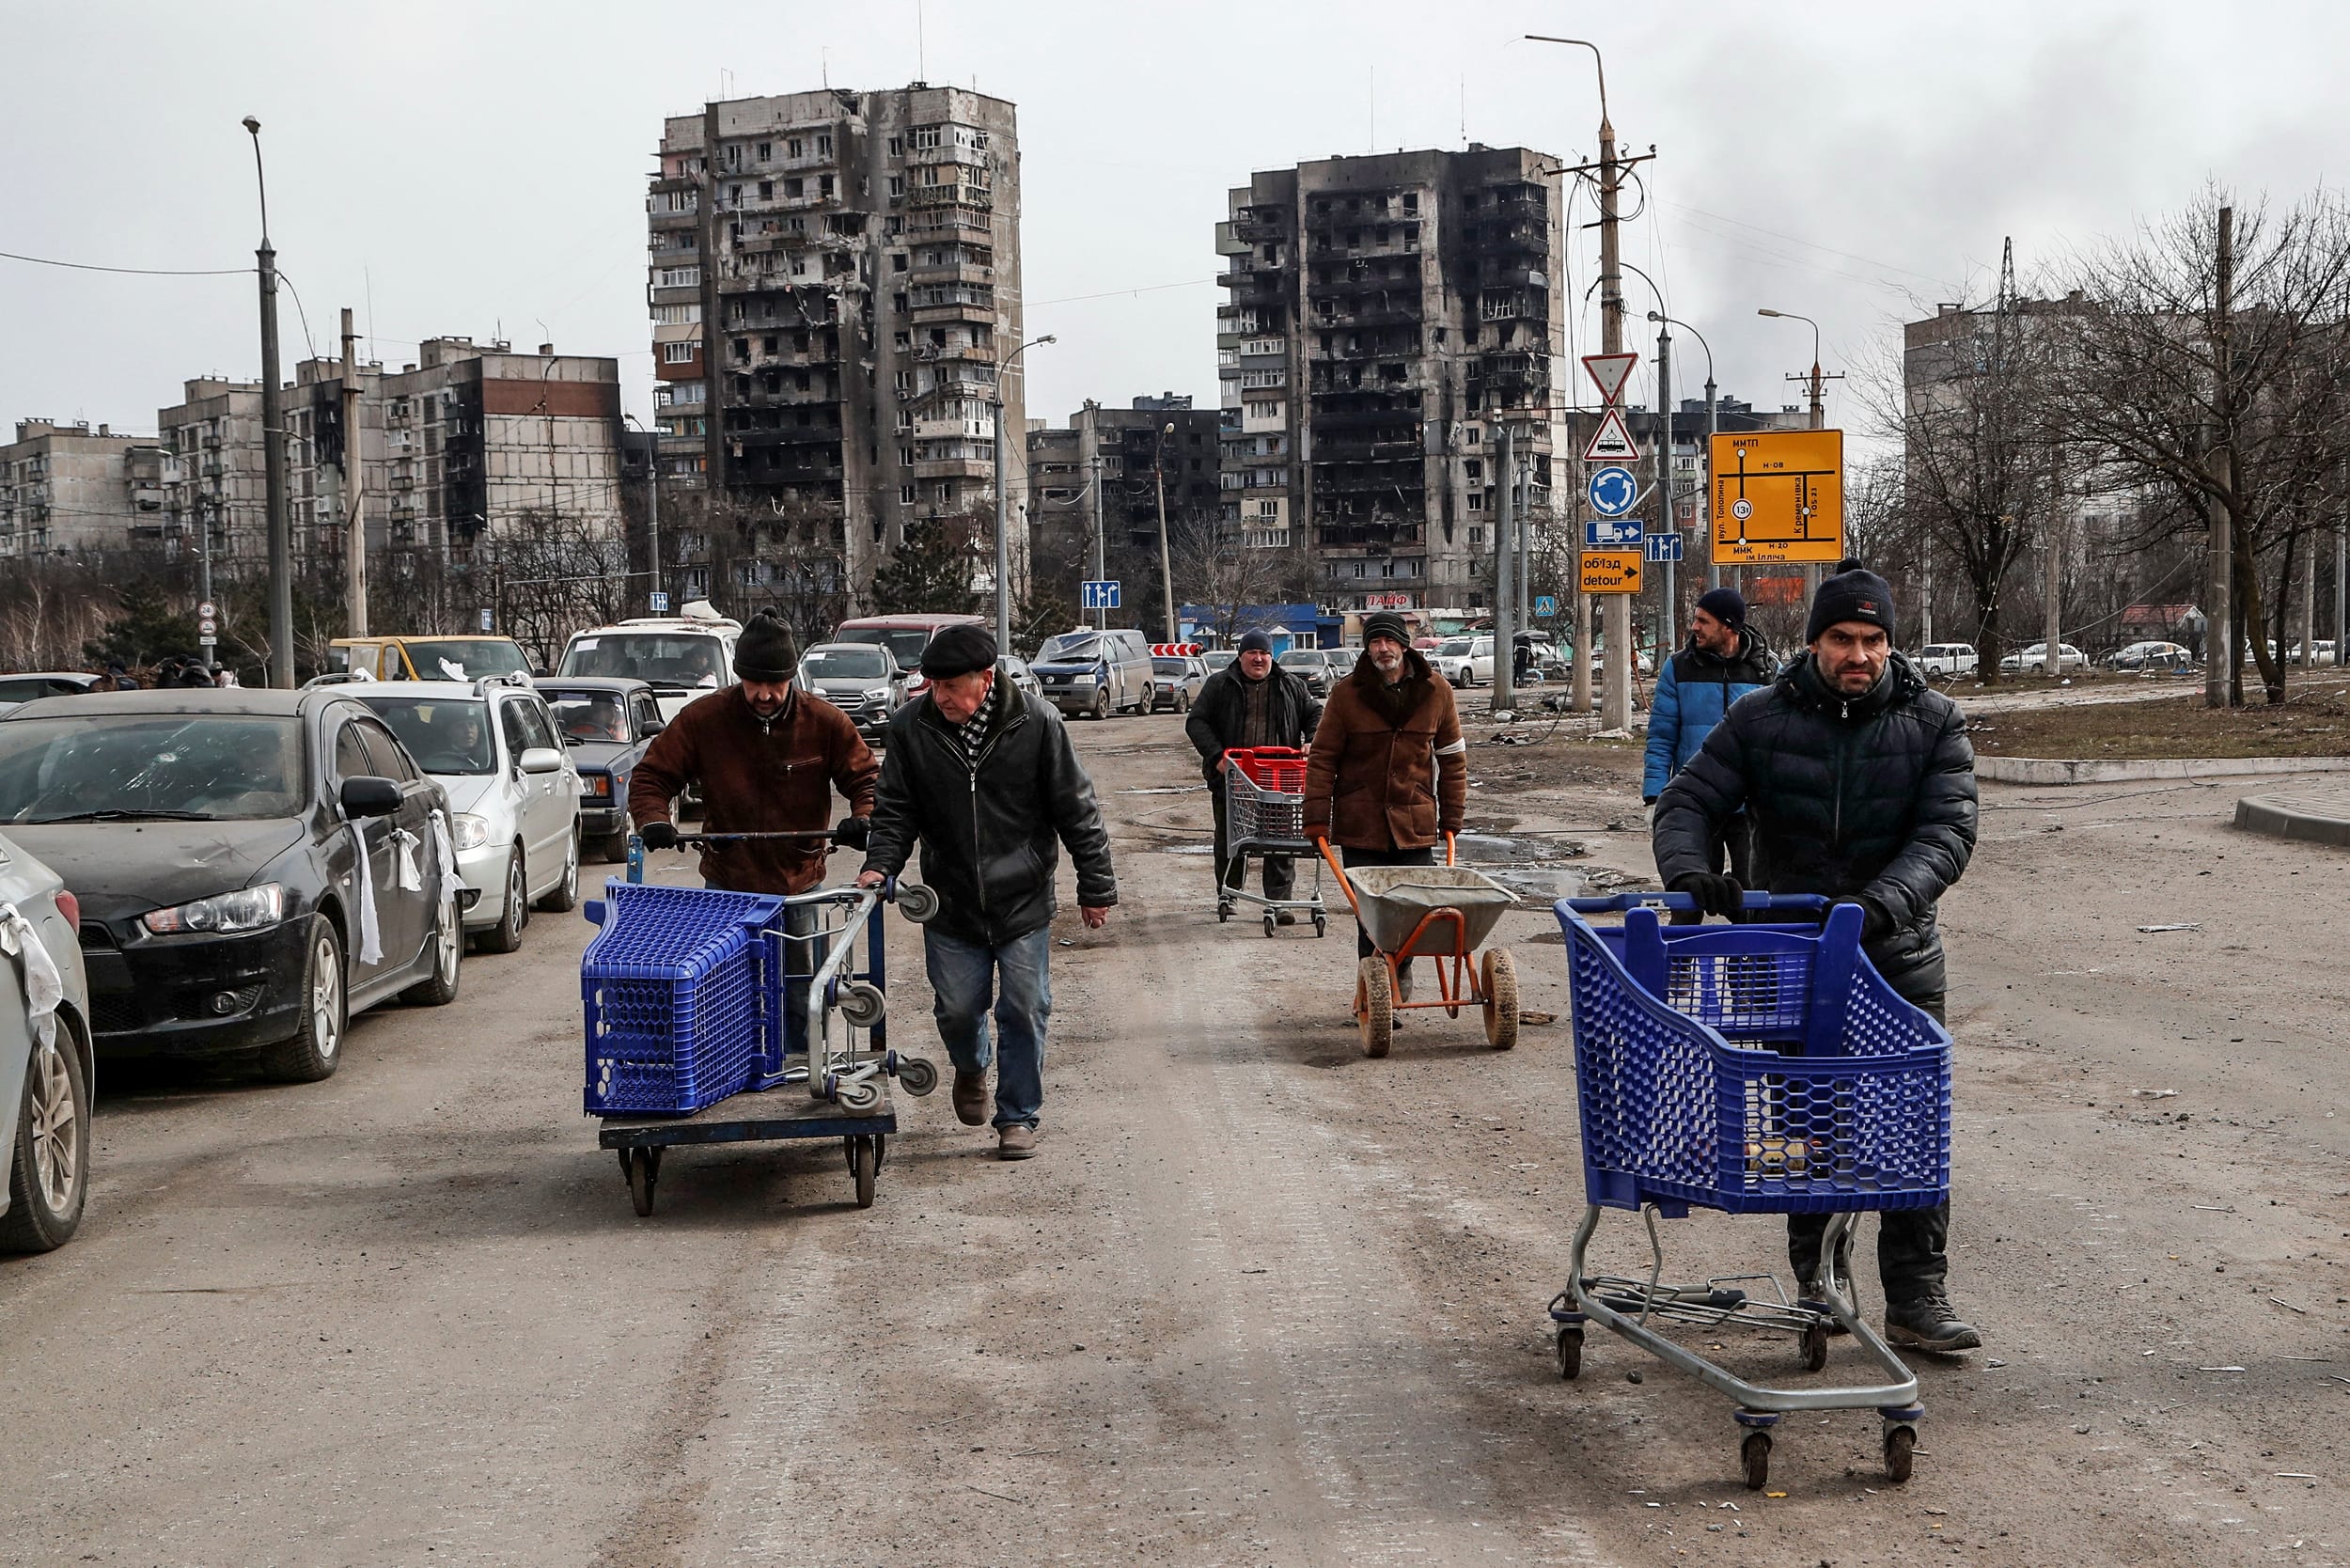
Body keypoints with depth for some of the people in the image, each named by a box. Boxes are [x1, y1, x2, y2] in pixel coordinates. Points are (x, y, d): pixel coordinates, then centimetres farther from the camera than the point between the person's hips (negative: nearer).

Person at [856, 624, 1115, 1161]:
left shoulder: (1037, 722, -12)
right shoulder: (910, 728, -7)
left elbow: (1076, 810, -5)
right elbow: (896, 810, 3)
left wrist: (1095, 887, -1)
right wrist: (879, 864, -14)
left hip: (1024, 901, -1)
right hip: (951, 905, 2)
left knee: (1024, 1012, 1)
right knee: (956, 1009, 7)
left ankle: (1018, 1117, 18)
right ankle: (971, 1068, 41)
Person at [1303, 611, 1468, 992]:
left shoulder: (1436, 692, 4)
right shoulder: (1346, 694, -1)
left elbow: (1452, 757, 11)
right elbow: (1322, 758, 2)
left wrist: (1452, 817, 7)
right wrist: (1317, 817, -5)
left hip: (1416, 825, 1)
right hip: (1360, 826, -1)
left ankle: (1400, 964, 29)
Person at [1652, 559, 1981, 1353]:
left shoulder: (1932, 723, -4)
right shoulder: (1762, 721, -3)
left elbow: (1947, 832, -13)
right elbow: (1687, 801, -4)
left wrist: (1881, 903, -31)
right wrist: (1691, 873, -27)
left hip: (1898, 956, 0)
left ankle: (1917, 1297, 5)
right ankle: (1817, 1283, 20)